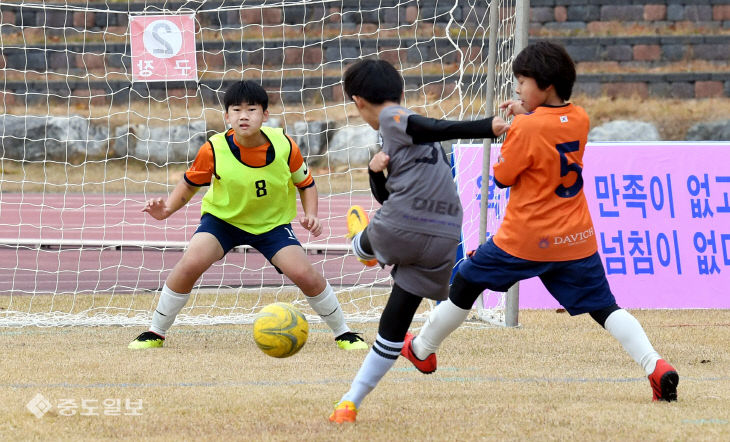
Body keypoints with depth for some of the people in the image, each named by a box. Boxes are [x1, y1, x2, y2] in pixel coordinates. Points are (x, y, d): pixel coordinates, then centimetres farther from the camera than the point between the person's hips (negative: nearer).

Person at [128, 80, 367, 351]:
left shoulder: (285, 147, -19)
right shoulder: (214, 149, -21)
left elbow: (306, 183, 0)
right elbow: (191, 183, -3)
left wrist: (311, 215, -17)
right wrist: (167, 209, -19)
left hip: (272, 222, 0)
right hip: (222, 218, 0)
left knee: (305, 275, -16)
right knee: (190, 264, -24)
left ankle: (343, 333, 9)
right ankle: (156, 333, -5)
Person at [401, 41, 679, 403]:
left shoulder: (526, 129, -17)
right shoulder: (579, 119, 2)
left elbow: (501, 177, -6)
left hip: (525, 240, -5)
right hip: (576, 238, 5)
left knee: (465, 284, 15)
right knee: (604, 307, 1)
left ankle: (422, 350, 30)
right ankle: (656, 366, -19)